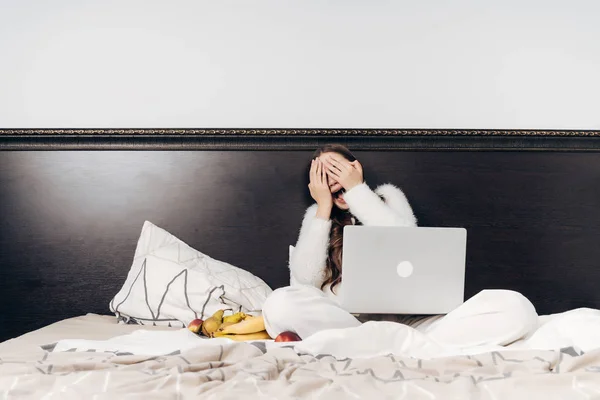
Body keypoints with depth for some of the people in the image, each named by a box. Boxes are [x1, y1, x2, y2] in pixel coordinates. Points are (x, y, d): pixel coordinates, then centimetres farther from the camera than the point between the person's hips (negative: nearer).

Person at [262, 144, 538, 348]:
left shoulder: (388, 196, 13)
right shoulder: (317, 215, 12)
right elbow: (303, 282, -5)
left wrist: (357, 189, -4)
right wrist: (324, 208, -3)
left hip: (406, 319, 1)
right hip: (346, 320, 0)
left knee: (515, 307, -20)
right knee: (280, 304, -33)